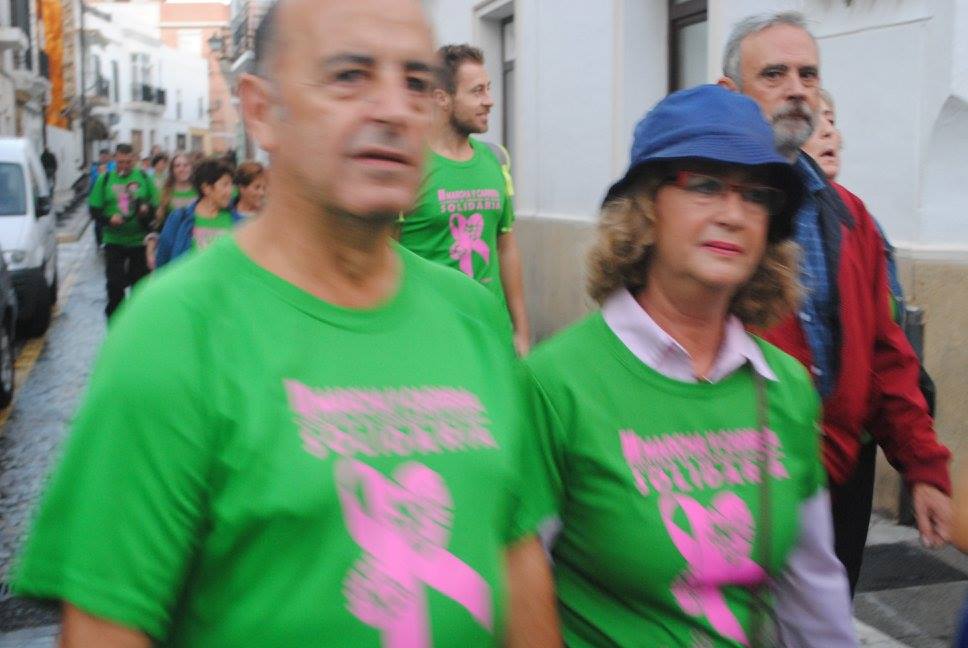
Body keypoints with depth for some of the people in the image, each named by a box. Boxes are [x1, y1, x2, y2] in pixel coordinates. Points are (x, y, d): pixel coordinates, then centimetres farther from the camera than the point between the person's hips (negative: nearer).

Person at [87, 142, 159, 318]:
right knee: (115, 283, -4)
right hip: (114, 241, 0)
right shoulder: (105, 179, 3)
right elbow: (94, 209, 3)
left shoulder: (144, 178, 3)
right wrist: (109, 219, -16)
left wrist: (147, 208, -17)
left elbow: (156, 204, 5)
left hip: (140, 240, 1)